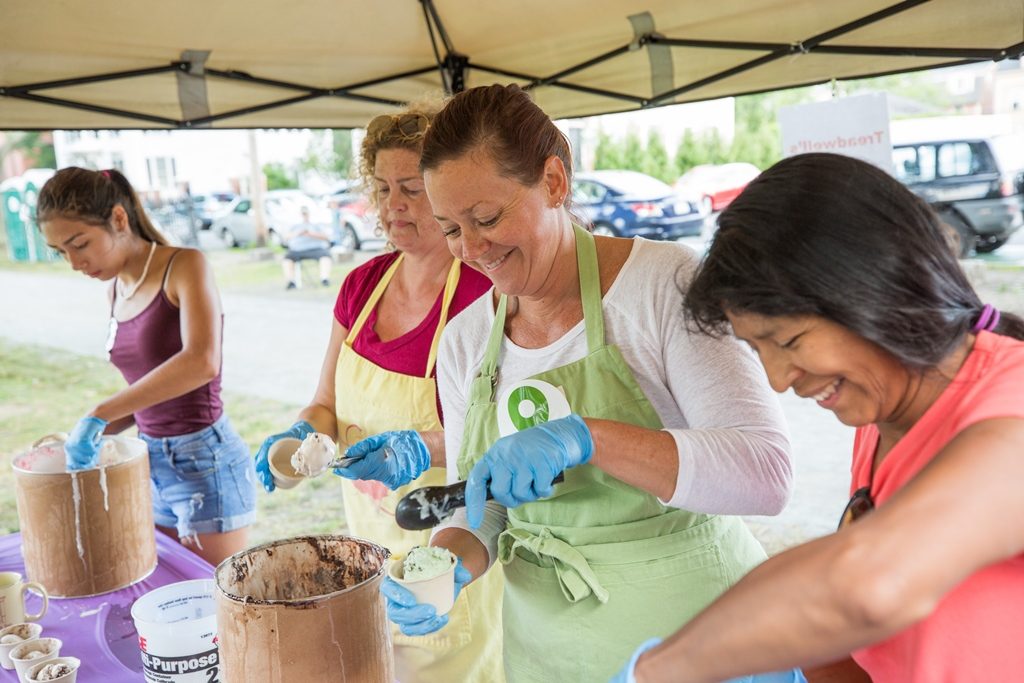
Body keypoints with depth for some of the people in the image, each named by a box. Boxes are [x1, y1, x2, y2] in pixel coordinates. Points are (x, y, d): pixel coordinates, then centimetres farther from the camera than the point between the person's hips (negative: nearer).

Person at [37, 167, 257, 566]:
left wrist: (100, 414, -30)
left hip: (205, 463, -7)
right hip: (152, 465, 7)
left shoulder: (184, 266, -13)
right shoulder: (118, 288, 8)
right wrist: (84, 435, 2)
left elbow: (202, 361, -31)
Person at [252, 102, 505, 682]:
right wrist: (305, 434, -12)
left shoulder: (483, 292, -19)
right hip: (371, 542, 6)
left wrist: (425, 449, -35)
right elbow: (327, 405, 9)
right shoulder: (363, 283, 1)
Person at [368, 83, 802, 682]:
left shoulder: (666, 282, -17)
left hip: (691, 633, -4)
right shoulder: (464, 341, -2)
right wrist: (450, 561, -17)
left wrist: (584, 438, -35)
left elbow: (766, 474, -24)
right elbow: (481, 513, 4)